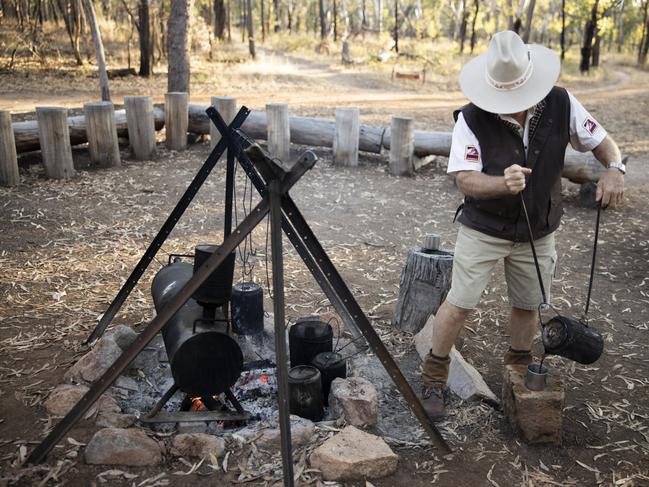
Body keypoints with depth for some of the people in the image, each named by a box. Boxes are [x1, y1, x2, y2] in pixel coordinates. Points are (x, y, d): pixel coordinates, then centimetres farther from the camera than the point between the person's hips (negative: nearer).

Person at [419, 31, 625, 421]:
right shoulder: (472, 119, -22)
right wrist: (503, 184, -46)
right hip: (484, 229, -3)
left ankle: (520, 371, 43)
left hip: (537, 231, 4)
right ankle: (434, 379, 19)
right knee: (459, 305, -1)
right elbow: (465, 179, -26)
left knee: (527, 306, 18)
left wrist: (614, 168, -22)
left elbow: (600, 140, 0)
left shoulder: (561, 104, -12)